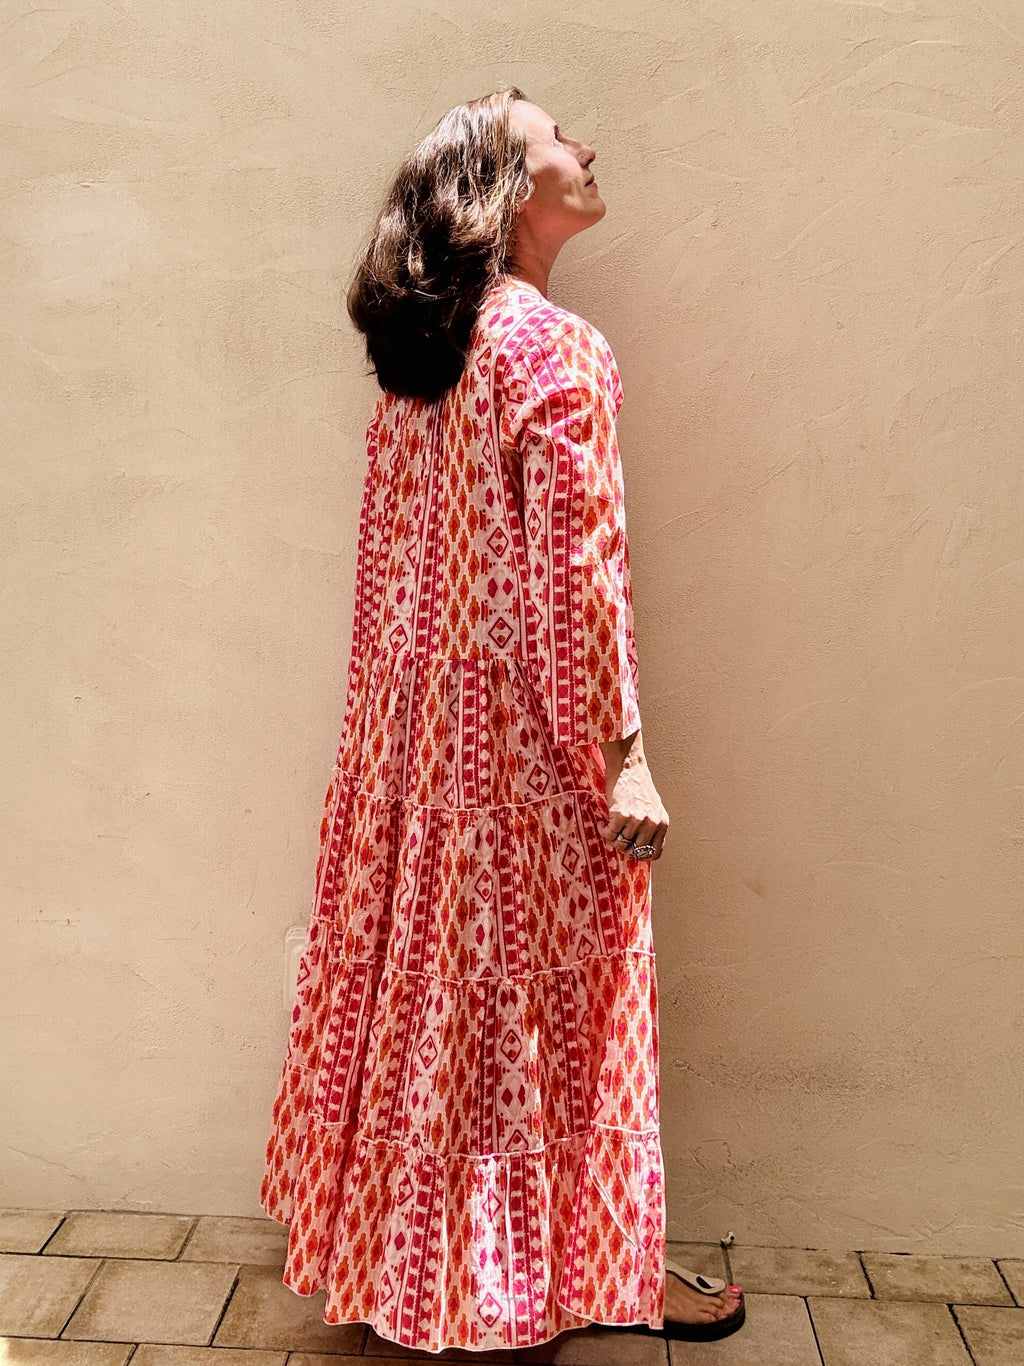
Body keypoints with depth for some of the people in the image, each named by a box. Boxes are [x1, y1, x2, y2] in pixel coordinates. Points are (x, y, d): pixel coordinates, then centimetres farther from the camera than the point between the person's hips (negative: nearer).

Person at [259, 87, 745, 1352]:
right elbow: (575, 567, -19)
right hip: (528, 725, -8)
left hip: (422, 712, 8)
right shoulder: (554, 348, -14)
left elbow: (394, 552, 12)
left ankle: (407, 1235, 35)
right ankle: (592, 1261, 27)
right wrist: (624, 751, -15)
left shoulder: (414, 350, 9)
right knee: (545, 985, 6)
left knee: (432, 962, 17)